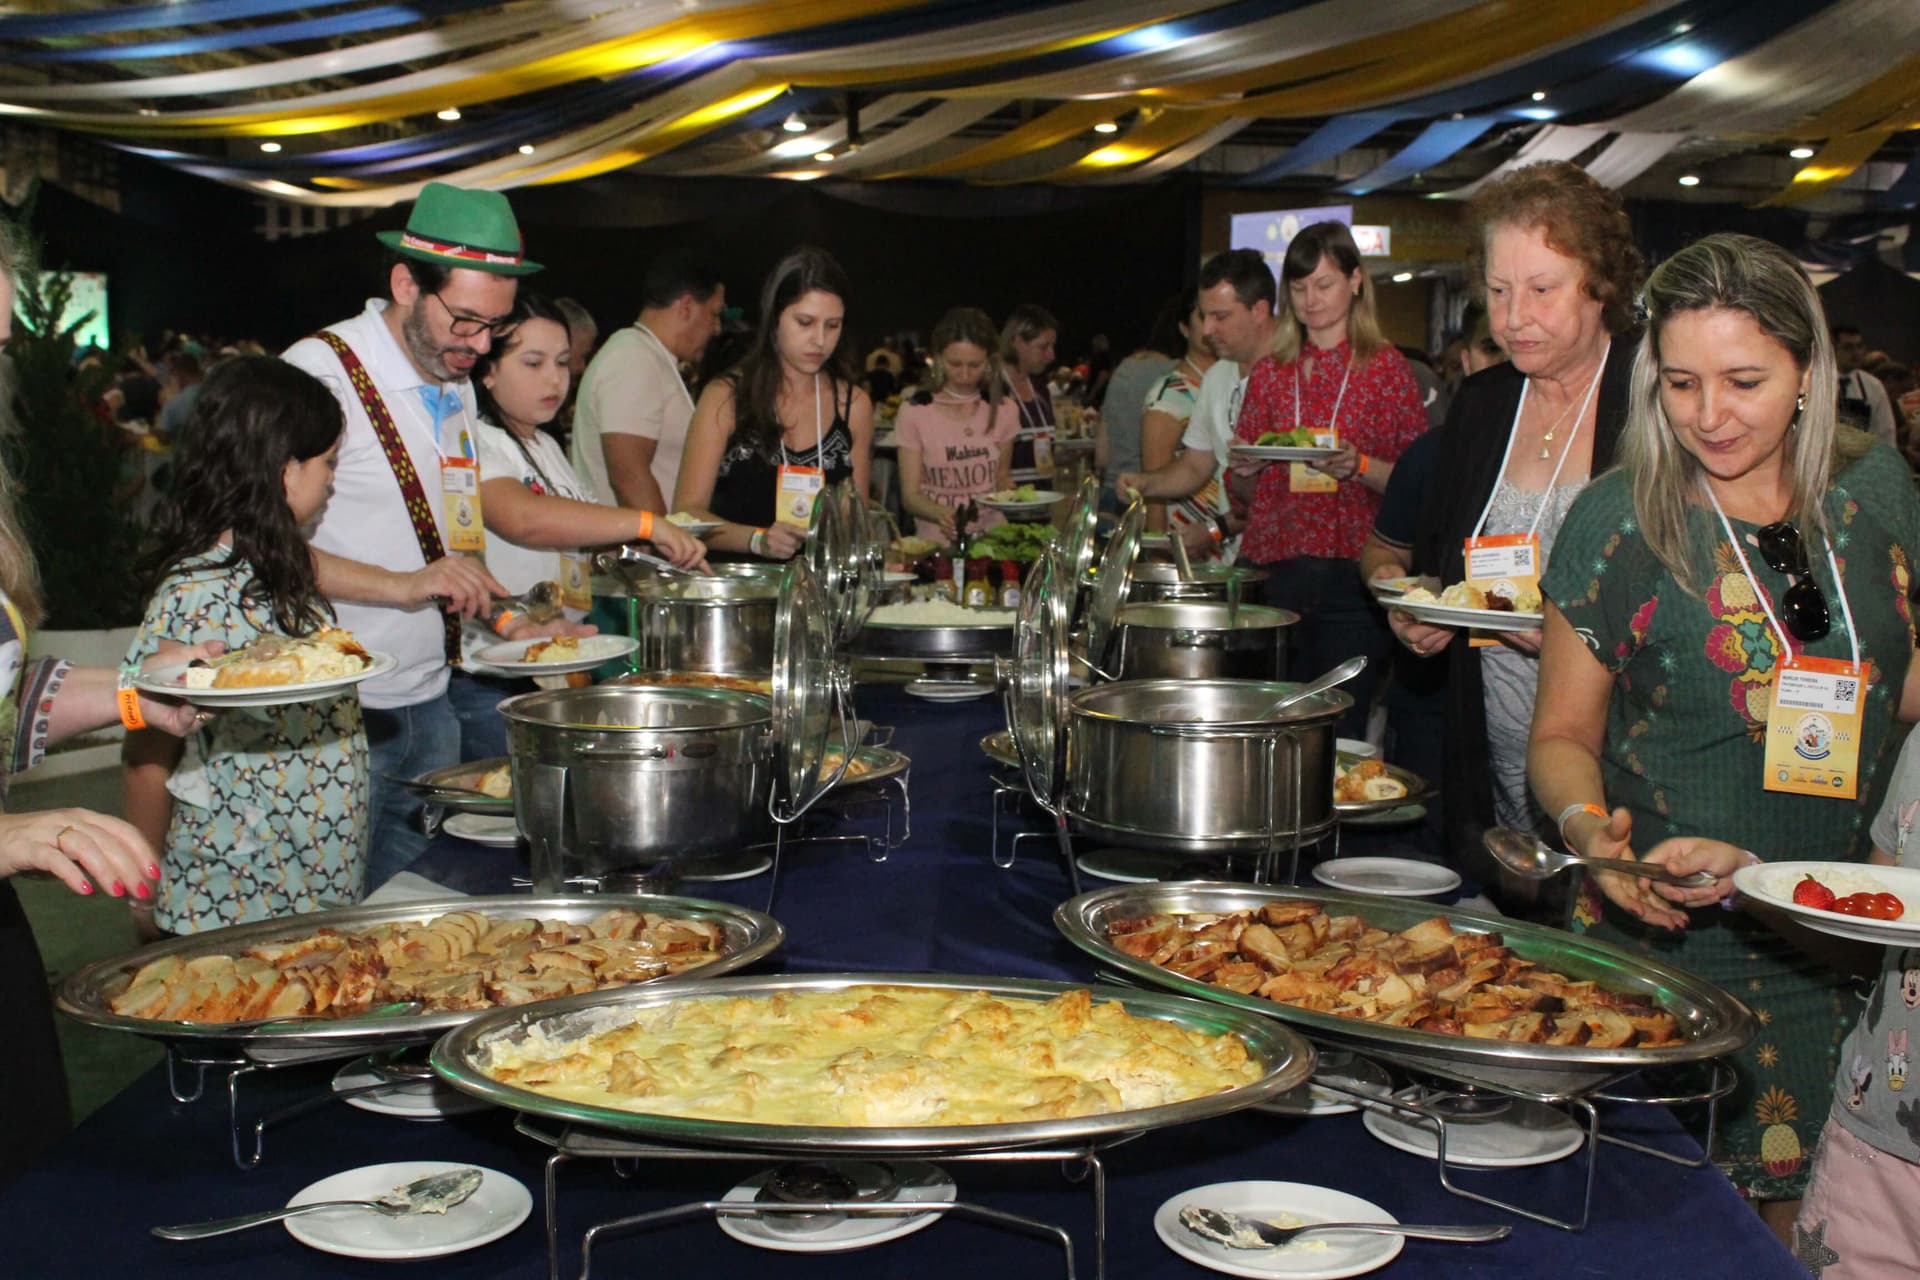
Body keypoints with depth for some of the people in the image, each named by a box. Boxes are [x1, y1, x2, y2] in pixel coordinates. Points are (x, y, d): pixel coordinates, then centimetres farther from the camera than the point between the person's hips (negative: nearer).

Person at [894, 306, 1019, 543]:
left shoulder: (1004, 410, 6)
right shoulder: (914, 413, -3)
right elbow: (910, 496, -2)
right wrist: (940, 513, -22)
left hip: (991, 535, 2)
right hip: (937, 540, -2)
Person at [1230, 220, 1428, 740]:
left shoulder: (1386, 367, 3)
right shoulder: (1270, 373, 12)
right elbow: (1240, 484, 18)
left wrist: (1359, 467, -19)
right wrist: (1246, 467, -4)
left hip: (1352, 577, -3)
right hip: (1278, 573, 3)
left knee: (1341, 732, -3)